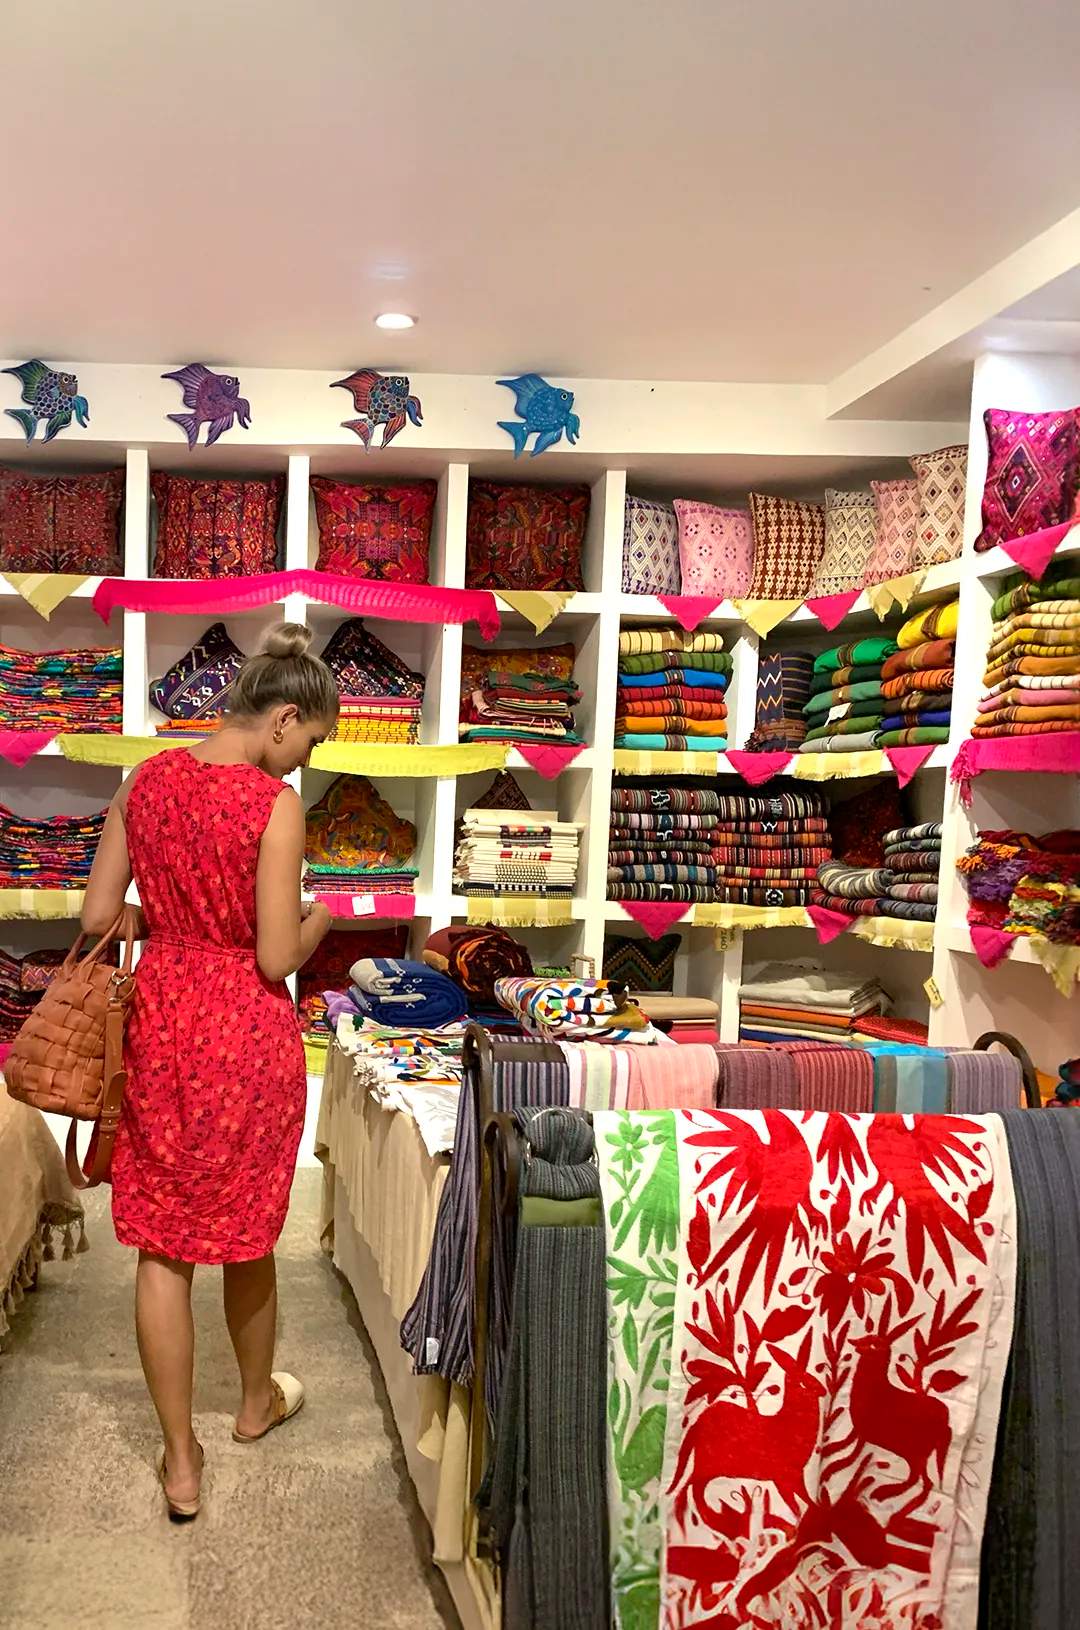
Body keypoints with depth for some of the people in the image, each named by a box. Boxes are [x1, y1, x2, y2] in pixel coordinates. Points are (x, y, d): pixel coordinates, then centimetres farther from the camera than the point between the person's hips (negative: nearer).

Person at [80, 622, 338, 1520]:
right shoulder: (275, 805, -18)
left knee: (162, 1248, 12)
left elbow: (97, 916, 2)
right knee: (246, 1231, 18)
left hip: (160, 1022, 4)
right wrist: (319, 919, 3)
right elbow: (279, 958, -18)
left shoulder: (147, 780, -1)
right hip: (247, 1033, -4)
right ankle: (258, 1401, 42)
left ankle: (181, 1460, 21)